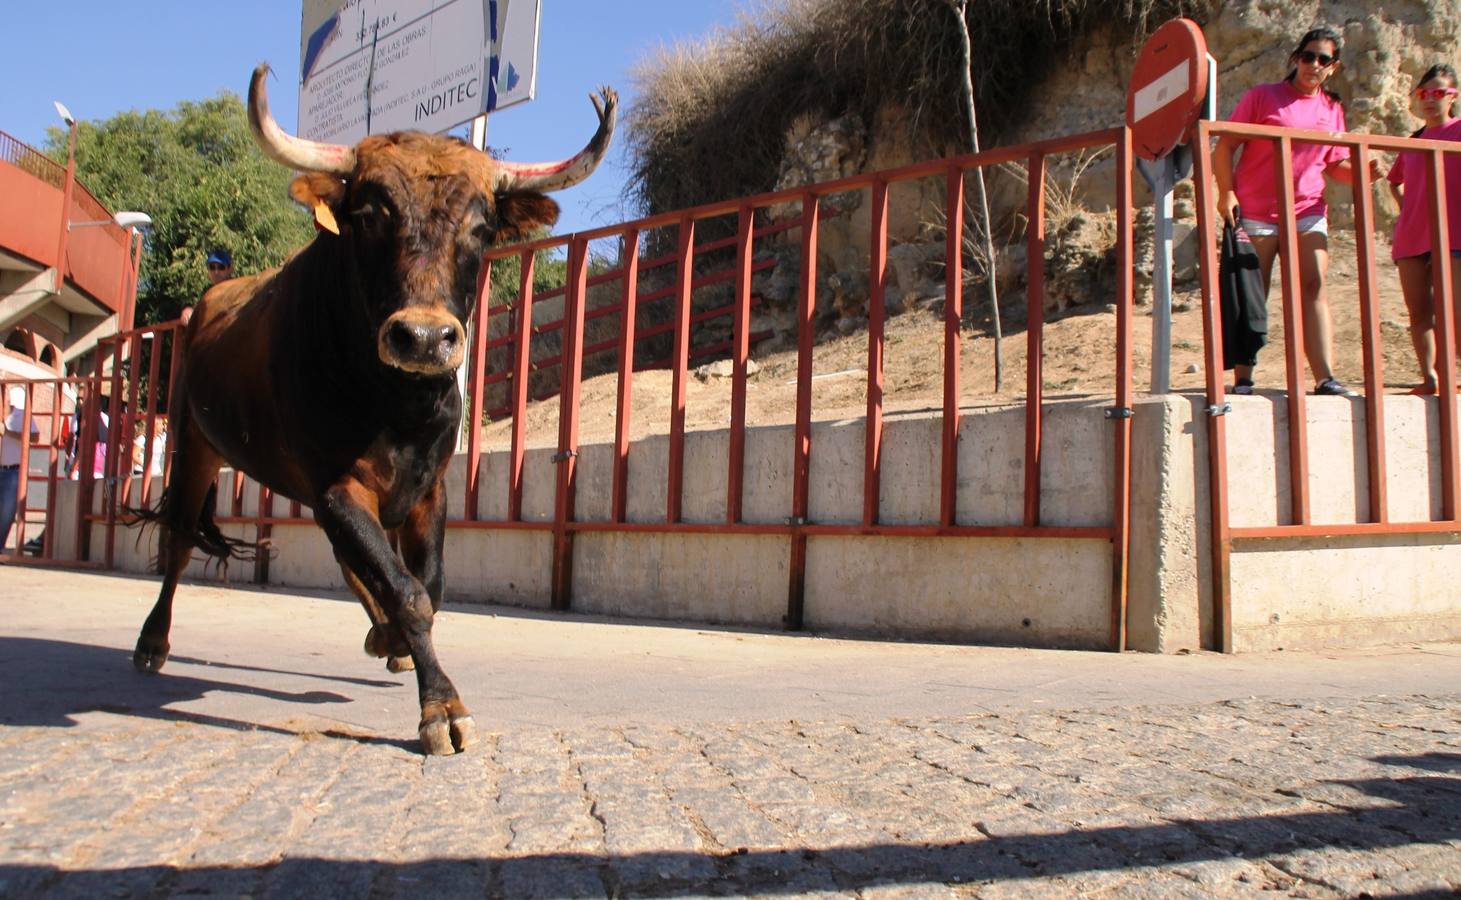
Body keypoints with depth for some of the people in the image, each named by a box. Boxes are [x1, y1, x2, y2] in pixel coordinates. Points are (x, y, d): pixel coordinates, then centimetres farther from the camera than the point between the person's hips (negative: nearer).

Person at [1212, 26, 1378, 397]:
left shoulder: (1332, 109, 14)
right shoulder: (1263, 96, 2)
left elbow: (1336, 165, 18)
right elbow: (1224, 147, -1)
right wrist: (1227, 192, -13)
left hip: (1308, 212, 4)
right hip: (1255, 213, -3)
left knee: (1314, 288, -8)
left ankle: (1325, 378, -11)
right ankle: (1242, 379, 4)